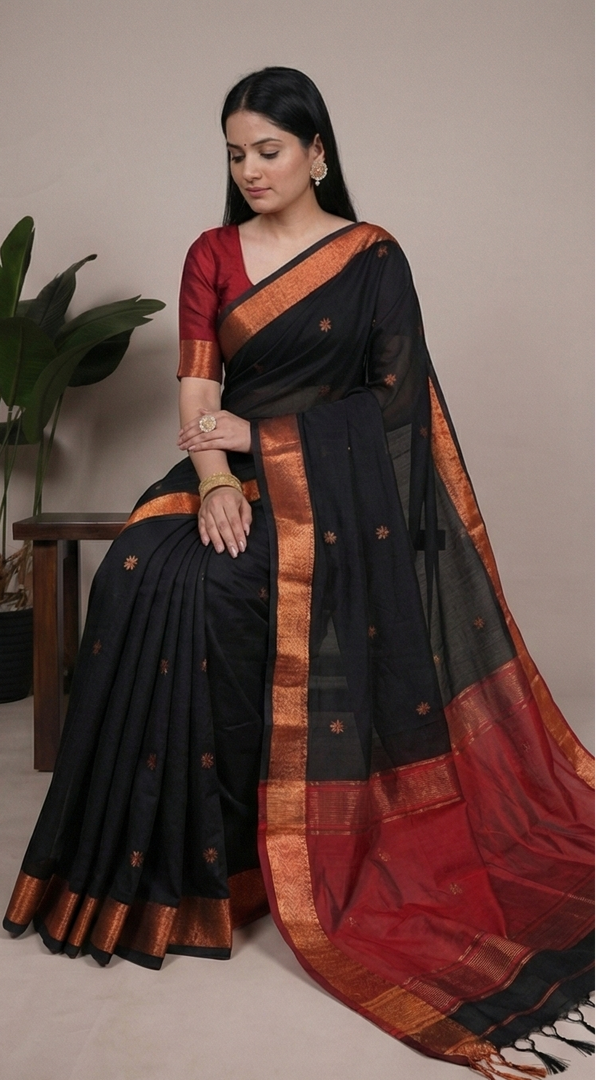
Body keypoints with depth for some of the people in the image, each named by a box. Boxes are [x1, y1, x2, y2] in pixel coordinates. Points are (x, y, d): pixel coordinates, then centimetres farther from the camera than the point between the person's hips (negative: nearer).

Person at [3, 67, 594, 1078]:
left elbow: (395, 397, -3)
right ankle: (161, 853, -12)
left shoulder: (373, 256, 3)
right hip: (240, 474, 4)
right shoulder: (212, 255, 13)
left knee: (205, 596, -29)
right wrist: (214, 477, -17)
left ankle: (226, 846, -11)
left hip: (335, 486, -4)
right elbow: (197, 391, 3)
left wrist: (255, 430, -5)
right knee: (144, 581, -25)